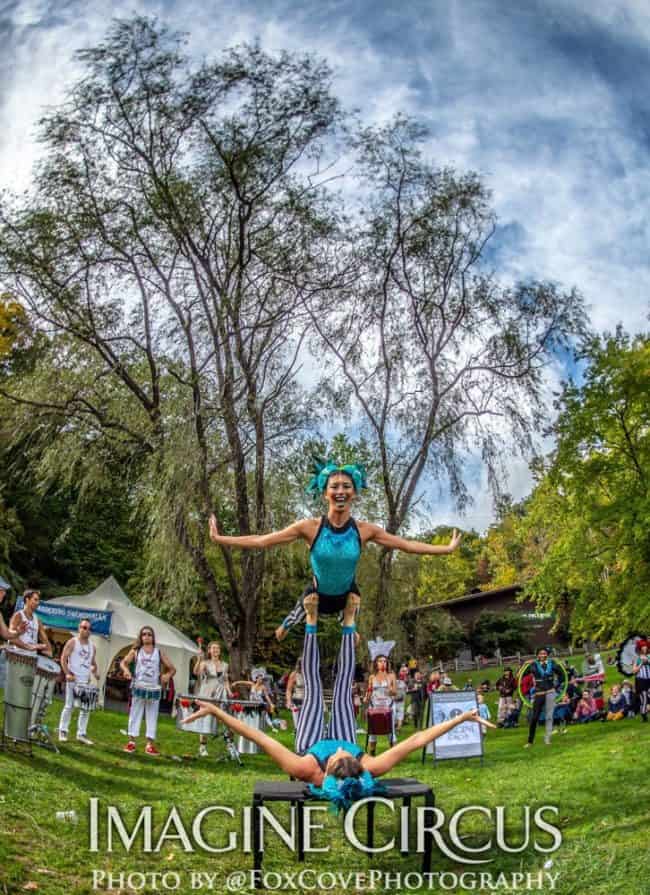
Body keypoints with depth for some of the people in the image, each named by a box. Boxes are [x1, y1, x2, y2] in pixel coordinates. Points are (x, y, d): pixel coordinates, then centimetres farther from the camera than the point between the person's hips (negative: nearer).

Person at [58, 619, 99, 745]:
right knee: (69, 706, -2)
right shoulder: (72, 642, -1)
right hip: (73, 680, -5)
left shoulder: (92, 646, 15)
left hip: (86, 681, 5)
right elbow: (63, 658, -6)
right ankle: (63, 731, 9)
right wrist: (67, 673, -17)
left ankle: (81, 734, 8)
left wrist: (95, 672, 1)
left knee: (86, 708, 3)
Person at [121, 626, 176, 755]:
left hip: (154, 689, 1)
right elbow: (123, 662, -3)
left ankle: (150, 744, 8)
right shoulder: (136, 651, 6)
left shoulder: (159, 652, 6)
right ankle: (131, 742, 14)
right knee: (135, 714, 5)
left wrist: (168, 675, -16)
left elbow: (172, 668, 6)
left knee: (152, 716, 3)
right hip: (138, 687, -1)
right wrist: (126, 670, -25)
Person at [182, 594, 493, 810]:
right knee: (343, 685, 5)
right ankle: (347, 622, 27)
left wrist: (216, 711, -48)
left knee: (314, 686, 3)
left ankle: (312, 621, 23)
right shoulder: (369, 770, -44)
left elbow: (260, 738, -48)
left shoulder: (306, 770, -47)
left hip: (311, 749, -1)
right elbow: (416, 741, -41)